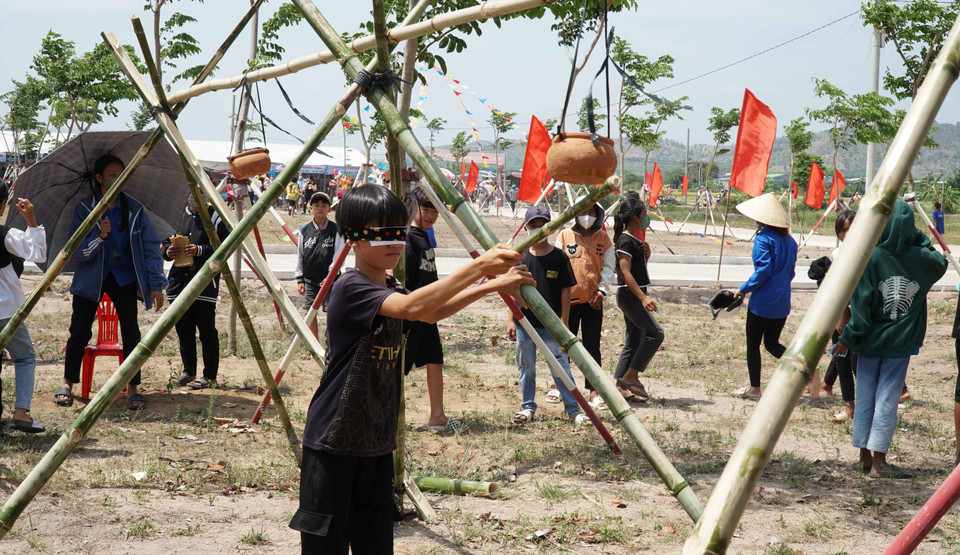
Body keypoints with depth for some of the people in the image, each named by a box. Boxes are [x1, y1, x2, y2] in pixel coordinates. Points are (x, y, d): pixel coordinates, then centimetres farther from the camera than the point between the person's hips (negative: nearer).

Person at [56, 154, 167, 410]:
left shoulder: (134, 209, 0)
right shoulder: (84, 208, -4)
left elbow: (150, 246, -1)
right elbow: (76, 250, -8)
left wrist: (156, 284, -8)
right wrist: (99, 236, -27)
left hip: (123, 277, 1)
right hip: (90, 278, -1)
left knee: (131, 331, -9)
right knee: (79, 331, -1)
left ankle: (132, 389, -1)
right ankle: (67, 384, 17)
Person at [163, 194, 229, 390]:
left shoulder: (215, 218, 0)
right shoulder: (179, 216, 14)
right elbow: (163, 244, 18)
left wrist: (200, 250, -21)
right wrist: (168, 251, -5)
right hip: (178, 283, 6)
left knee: (206, 330, -3)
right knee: (183, 330, 11)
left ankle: (210, 376, 3)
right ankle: (188, 372, 22)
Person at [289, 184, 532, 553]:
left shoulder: (390, 290, 9)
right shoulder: (351, 288, -18)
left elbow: (430, 313, 13)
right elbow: (412, 307, -31)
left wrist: (490, 286, 0)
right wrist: (478, 267, -33)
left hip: (376, 444, 8)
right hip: (334, 443, -8)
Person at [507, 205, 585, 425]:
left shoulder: (559, 257, -3)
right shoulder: (521, 258, 3)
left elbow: (565, 290, -1)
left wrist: (564, 322, -5)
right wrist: (511, 320, 4)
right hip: (524, 324, 3)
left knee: (561, 367, 0)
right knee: (526, 366, 11)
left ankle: (574, 409, 7)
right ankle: (528, 407, 23)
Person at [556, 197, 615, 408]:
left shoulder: (603, 238, 5)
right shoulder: (565, 236, 1)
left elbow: (608, 267, 6)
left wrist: (601, 291, -5)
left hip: (593, 301, 1)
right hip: (569, 299, -1)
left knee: (592, 346, 3)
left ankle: (593, 390, 7)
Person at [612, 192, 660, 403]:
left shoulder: (635, 240, 16)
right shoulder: (625, 240, -13)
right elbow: (625, 272, -20)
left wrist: (646, 255, 6)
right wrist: (643, 297, -27)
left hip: (635, 295, 10)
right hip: (628, 295, -10)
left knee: (633, 341, 8)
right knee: (655, 333, -13)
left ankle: (621, 386, 10)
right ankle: (630, 376, -8)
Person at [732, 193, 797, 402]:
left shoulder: (763, 239, -14)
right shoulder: (789, 240, 9)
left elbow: (764, 270, -21)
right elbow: (791, 272, 14)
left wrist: (744, 289, -12)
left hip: (762, 302, -7)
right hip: (782, 303, 7)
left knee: (753, 343, 7)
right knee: (772, 343, 18)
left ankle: (754, 389, 13)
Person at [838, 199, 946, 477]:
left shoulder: (870, 258, -13)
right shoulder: (921, 258, -6)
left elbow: (861, 303, -14)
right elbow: (941, 263, 18)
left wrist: (849, 337, -8)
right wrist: (921, 239, 11)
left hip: (871, 340, -1)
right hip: (901, 341, 1)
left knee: (865, 398, 11)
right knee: (887, 399, 4)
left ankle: (865, 456, 17)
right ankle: (878, 462, 3)